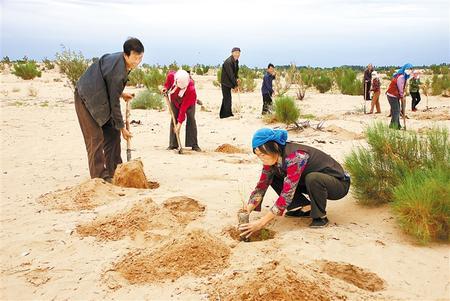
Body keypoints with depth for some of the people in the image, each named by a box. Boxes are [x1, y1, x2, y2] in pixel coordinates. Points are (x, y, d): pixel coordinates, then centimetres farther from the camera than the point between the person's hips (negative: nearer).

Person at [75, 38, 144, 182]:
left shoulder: (120, 59, -4)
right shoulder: (118, 72, -31)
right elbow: (114, 103, -25)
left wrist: (121, 94, 3)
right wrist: (122, 127, -16)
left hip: (100, 97, 10)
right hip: (87, 98, -10)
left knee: (112, 132, 8)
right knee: (96, 137, -11)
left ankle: (114, 171, 15)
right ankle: (99, 176, -6)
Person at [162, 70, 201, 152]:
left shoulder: (191, 89, -42)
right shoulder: (171, 75, -33)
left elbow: (184, 107, -39)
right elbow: (169, 73, -4)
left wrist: (180, 122, -37)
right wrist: (166, 87, -11)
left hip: (189, 102, -3)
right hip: (174, 100, 3)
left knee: (191, 119, -15)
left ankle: (193, 145, -12)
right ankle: (173, 145, -1)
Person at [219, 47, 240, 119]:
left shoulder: (236, 61, 6)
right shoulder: (228, 62, -23)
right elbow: (230, 74, -24)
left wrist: (237, 78, 0)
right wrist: (235, 85, -20)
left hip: (229, 82, 10)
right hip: (225, 82, -10)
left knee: (226, 98, 16)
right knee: (227, 98, -7)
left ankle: (223, 114, 27)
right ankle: (227, 114, -1)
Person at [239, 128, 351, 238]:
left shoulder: (295, 157, -34)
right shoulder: (273, 157, -11)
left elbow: (287, 195, -35)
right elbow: (262, 185, -6)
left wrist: (261, 222, -34)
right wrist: (247, 211, -18)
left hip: (339, 183, -7)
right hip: (315, 183, 7)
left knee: (313, 178, -38)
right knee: (273, 178, -5)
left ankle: (320, 217, -13)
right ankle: (306, 208, 4)